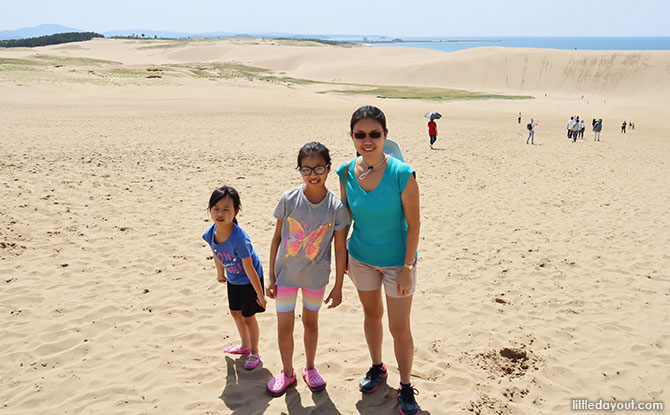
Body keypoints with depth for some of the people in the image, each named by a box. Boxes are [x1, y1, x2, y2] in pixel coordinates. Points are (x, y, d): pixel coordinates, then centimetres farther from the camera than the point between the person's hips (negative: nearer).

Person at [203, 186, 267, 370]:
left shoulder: (239, 239, -38)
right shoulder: (210, 234, -19)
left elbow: (249, 269, -30)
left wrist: (260, 294, -20)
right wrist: (220, 274, 19)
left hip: (249, 279, -7)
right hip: (233, 279, 7)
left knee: (248, 316, 5)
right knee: (235, 312, 22)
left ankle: (254, 353, 29)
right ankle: (245, 346, 46)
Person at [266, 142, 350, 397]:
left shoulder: (337, 207, -15)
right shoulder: (289, 199, -14)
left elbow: (340, 249, -7)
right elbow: (277, 238, -5)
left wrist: (338, 287, -4)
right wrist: (271, 277, -3)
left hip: (316, 276, 0)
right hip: (286, 273, 0)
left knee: (310, 322, 20)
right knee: (284, 328, 7)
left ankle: (310, 368, 42)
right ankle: (287, 373, 31)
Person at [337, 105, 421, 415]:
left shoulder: (401, 174, -24)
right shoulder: (347, 172, -11)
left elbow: (413, 223, -17)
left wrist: (407, 268, -16)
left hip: (397, 260, -4)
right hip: (361, 258, 4)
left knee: (400, 328, 4)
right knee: (371, 314, 22)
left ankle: (406, 386, 27)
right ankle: (377, 368, 46)